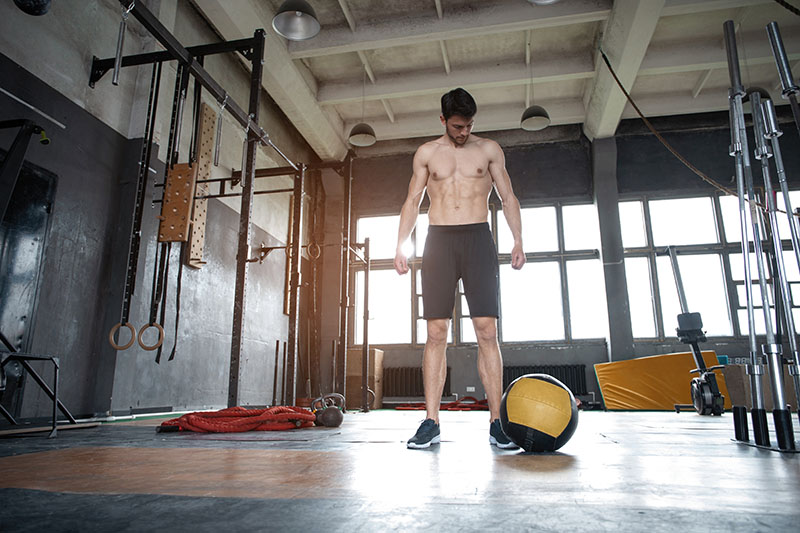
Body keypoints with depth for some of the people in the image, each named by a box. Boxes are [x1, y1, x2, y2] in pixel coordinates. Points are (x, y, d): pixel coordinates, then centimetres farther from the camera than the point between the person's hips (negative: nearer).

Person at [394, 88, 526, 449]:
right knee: (436, 333, -4)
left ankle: (496, 422, -3)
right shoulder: (427, 153, 14)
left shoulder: (489, 149, 13)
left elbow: (508, 196, 11)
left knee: (487, 331, -7)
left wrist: (517, 240, -2)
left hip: (478, 239, 0)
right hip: (439, 241, 1)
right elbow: (412, 201, 13)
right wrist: (400, 247, 3)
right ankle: (431, 422, -1)